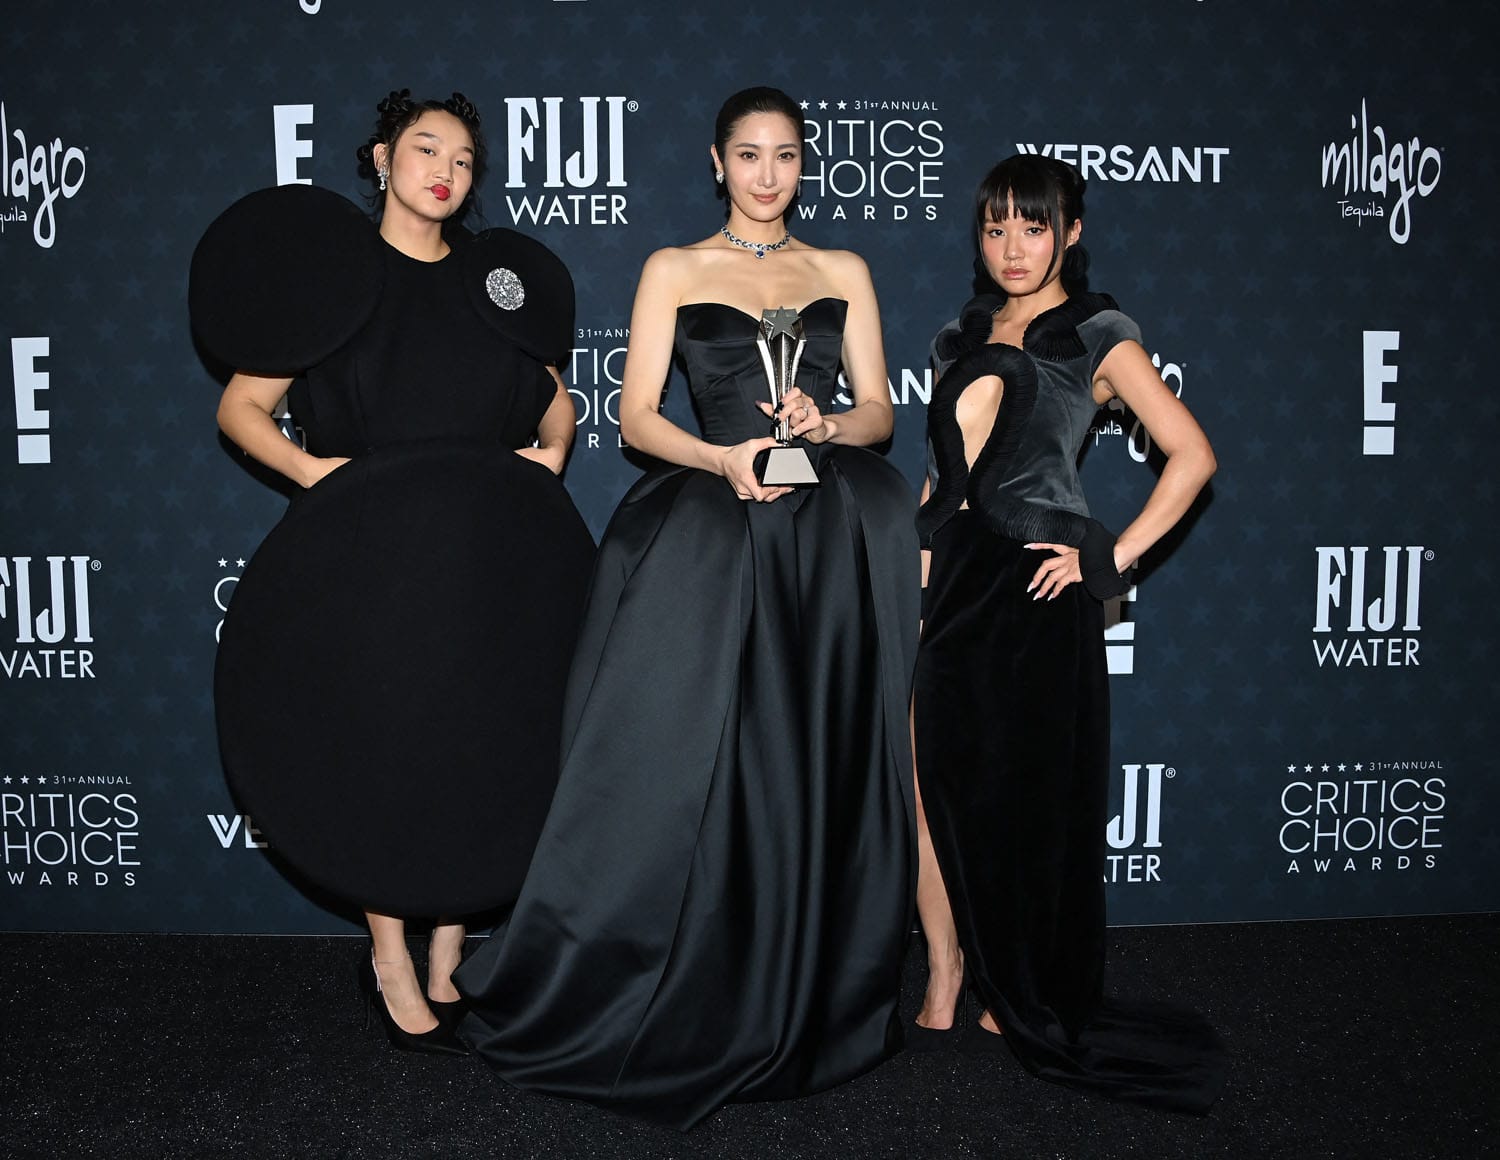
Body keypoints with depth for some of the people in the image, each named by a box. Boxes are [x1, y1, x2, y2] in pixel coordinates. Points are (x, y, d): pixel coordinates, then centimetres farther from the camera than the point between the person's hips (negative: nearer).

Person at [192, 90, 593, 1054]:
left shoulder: (499, 274, 12)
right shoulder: (328, 270, 4)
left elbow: (556, 400, 20)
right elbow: (242, 407, 5)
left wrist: (552, 450, 0)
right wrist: (309, 469, -11)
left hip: (495, 557, 3)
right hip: (372, 556, -2)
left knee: (482, 749, 5)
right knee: (385, 748, 3)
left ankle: (448, 961, 21)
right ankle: (392, 966, 20)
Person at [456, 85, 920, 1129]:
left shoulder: (845, 273, 17)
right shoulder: (674, 270, 12)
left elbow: (879, 412, 11)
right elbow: (636, 416, 3)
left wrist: (825, 426, -11)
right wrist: (725, 458, -15)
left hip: (836, 532, 1)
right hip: (713, 519, -1)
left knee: (819, 760, -7)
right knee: (698, 758, -10)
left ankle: (809, 999, 6)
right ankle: (694, 1009, 2)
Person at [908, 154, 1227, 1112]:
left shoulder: (1096, 337, 2)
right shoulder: (968, 335, 17)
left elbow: (1192, 455, -3)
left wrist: (1114, 558, -8)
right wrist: (919, 555, 9)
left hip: (1035, 586, -5)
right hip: (950, 576, 5)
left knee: (1029, 799, 2)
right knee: (939, 783, 2)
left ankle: (1026, 1008, 18)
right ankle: (947, 990, 15)